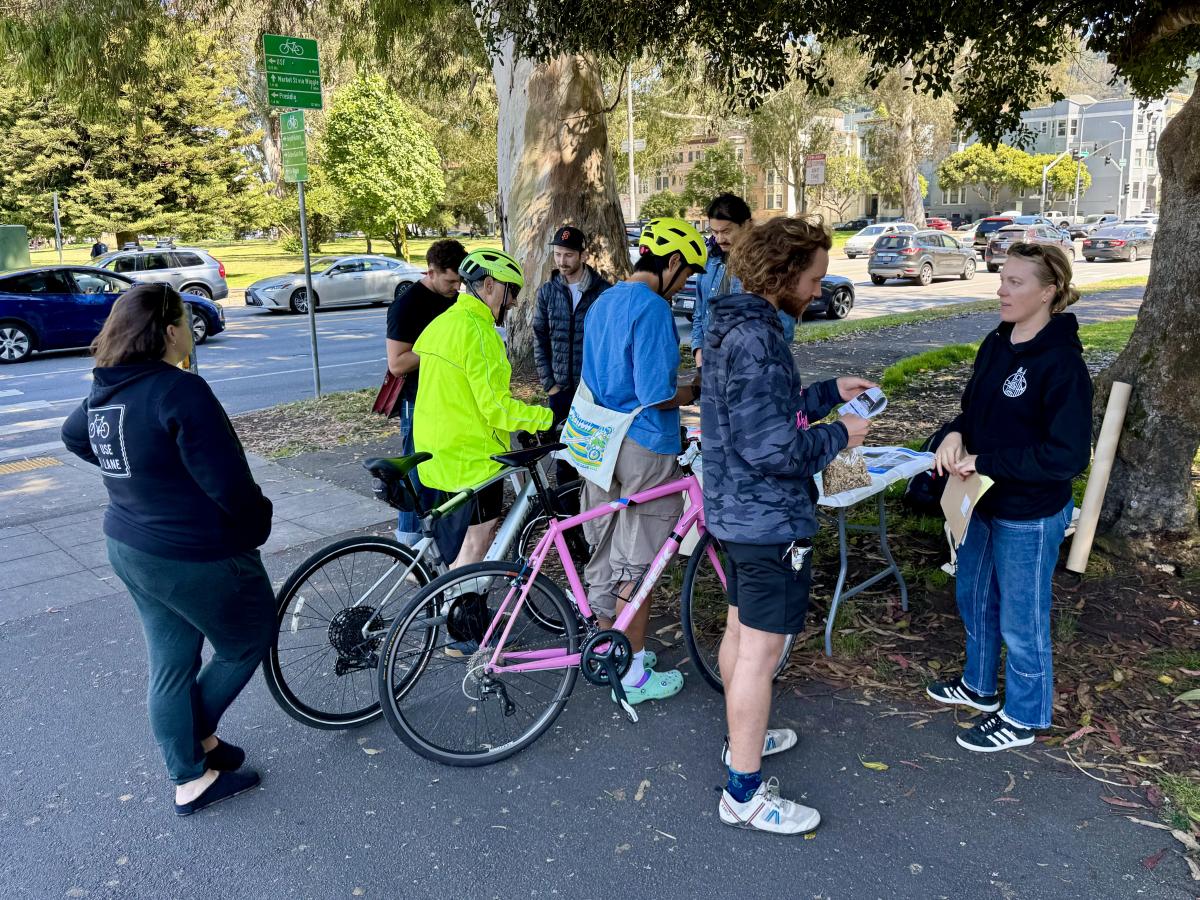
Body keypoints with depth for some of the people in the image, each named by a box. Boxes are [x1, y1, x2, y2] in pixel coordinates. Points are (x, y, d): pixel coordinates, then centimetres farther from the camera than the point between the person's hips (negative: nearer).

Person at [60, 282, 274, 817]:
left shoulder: (105, 392, 3)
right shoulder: (179, 391, -25)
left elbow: (74, 436, 26)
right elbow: (227, 481, -27)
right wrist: (259, 523, -9)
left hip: (131, 549, 9)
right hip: (197, 556, -8)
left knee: (170, 665, 19)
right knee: (248, 642, 17)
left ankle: (188, 779, 33)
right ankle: (197, 736, 29)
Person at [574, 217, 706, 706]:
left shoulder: (601, 303, 11)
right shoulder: (654, 309, -18)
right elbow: (656, 396, -22)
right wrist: (695, 391, -3)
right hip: (643, 449, -9)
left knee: (604, 552, 18)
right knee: (637, 564, 2)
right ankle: (634, 674, 13)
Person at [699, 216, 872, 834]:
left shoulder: (730, 326, 8)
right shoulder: (757, 340, -24)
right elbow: (773, 447, -28)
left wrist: (831, 391, 12)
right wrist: (839, 435, -13)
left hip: (735, 510, 10)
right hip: (770, 520, -10)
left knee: (740, 630, 22)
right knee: (762, 648, 0)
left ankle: (743, 737, 42)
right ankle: (744, 793, 12)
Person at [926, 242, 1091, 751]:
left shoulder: (1062, 362, -22)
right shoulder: (997, 344, 2)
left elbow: (1068, 455, -25)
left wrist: (985, 462, -23)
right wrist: (957, 434, -9)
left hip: (1029, 517, -8)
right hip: (982, 502, 8)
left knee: (1020, 619, 9)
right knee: (973, 598, 23)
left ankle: (1023, 718, 31)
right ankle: (979, 685, 46)